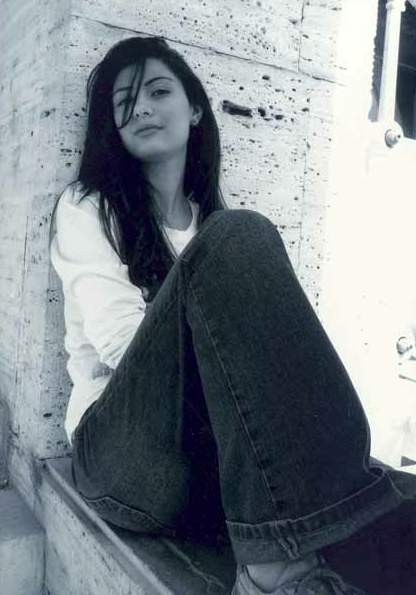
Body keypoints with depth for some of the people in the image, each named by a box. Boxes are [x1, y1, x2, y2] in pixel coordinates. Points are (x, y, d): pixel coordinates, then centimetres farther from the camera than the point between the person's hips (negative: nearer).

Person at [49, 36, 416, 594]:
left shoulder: (212, 215, 21)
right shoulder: (88, 206, 8)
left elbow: (246, 332, 10)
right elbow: (117, 335, -10)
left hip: (222, 456, 3)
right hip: (126, 449, -2)